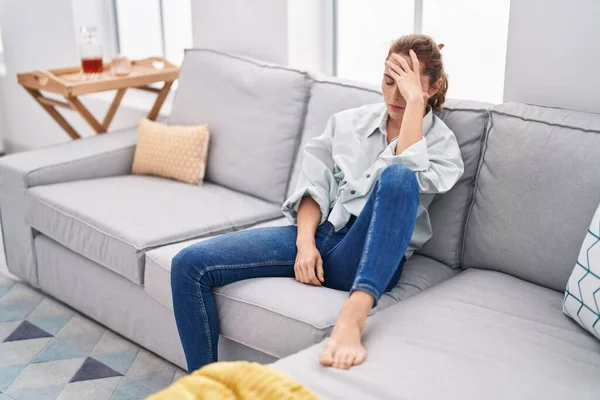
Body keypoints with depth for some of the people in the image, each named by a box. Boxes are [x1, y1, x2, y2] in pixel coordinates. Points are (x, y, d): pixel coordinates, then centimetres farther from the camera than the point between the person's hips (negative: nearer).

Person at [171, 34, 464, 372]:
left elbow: (407, 177, -17)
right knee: (189, 264, -15)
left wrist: (415, 99, -12)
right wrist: (305, 242, -10)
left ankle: (353, 316, -49)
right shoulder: (347, 122, 16)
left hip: (367, 258, -3)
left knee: (398, 176, -35)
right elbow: (314, 185, 7)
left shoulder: (443, 143, 7)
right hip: (316, 235, 4)